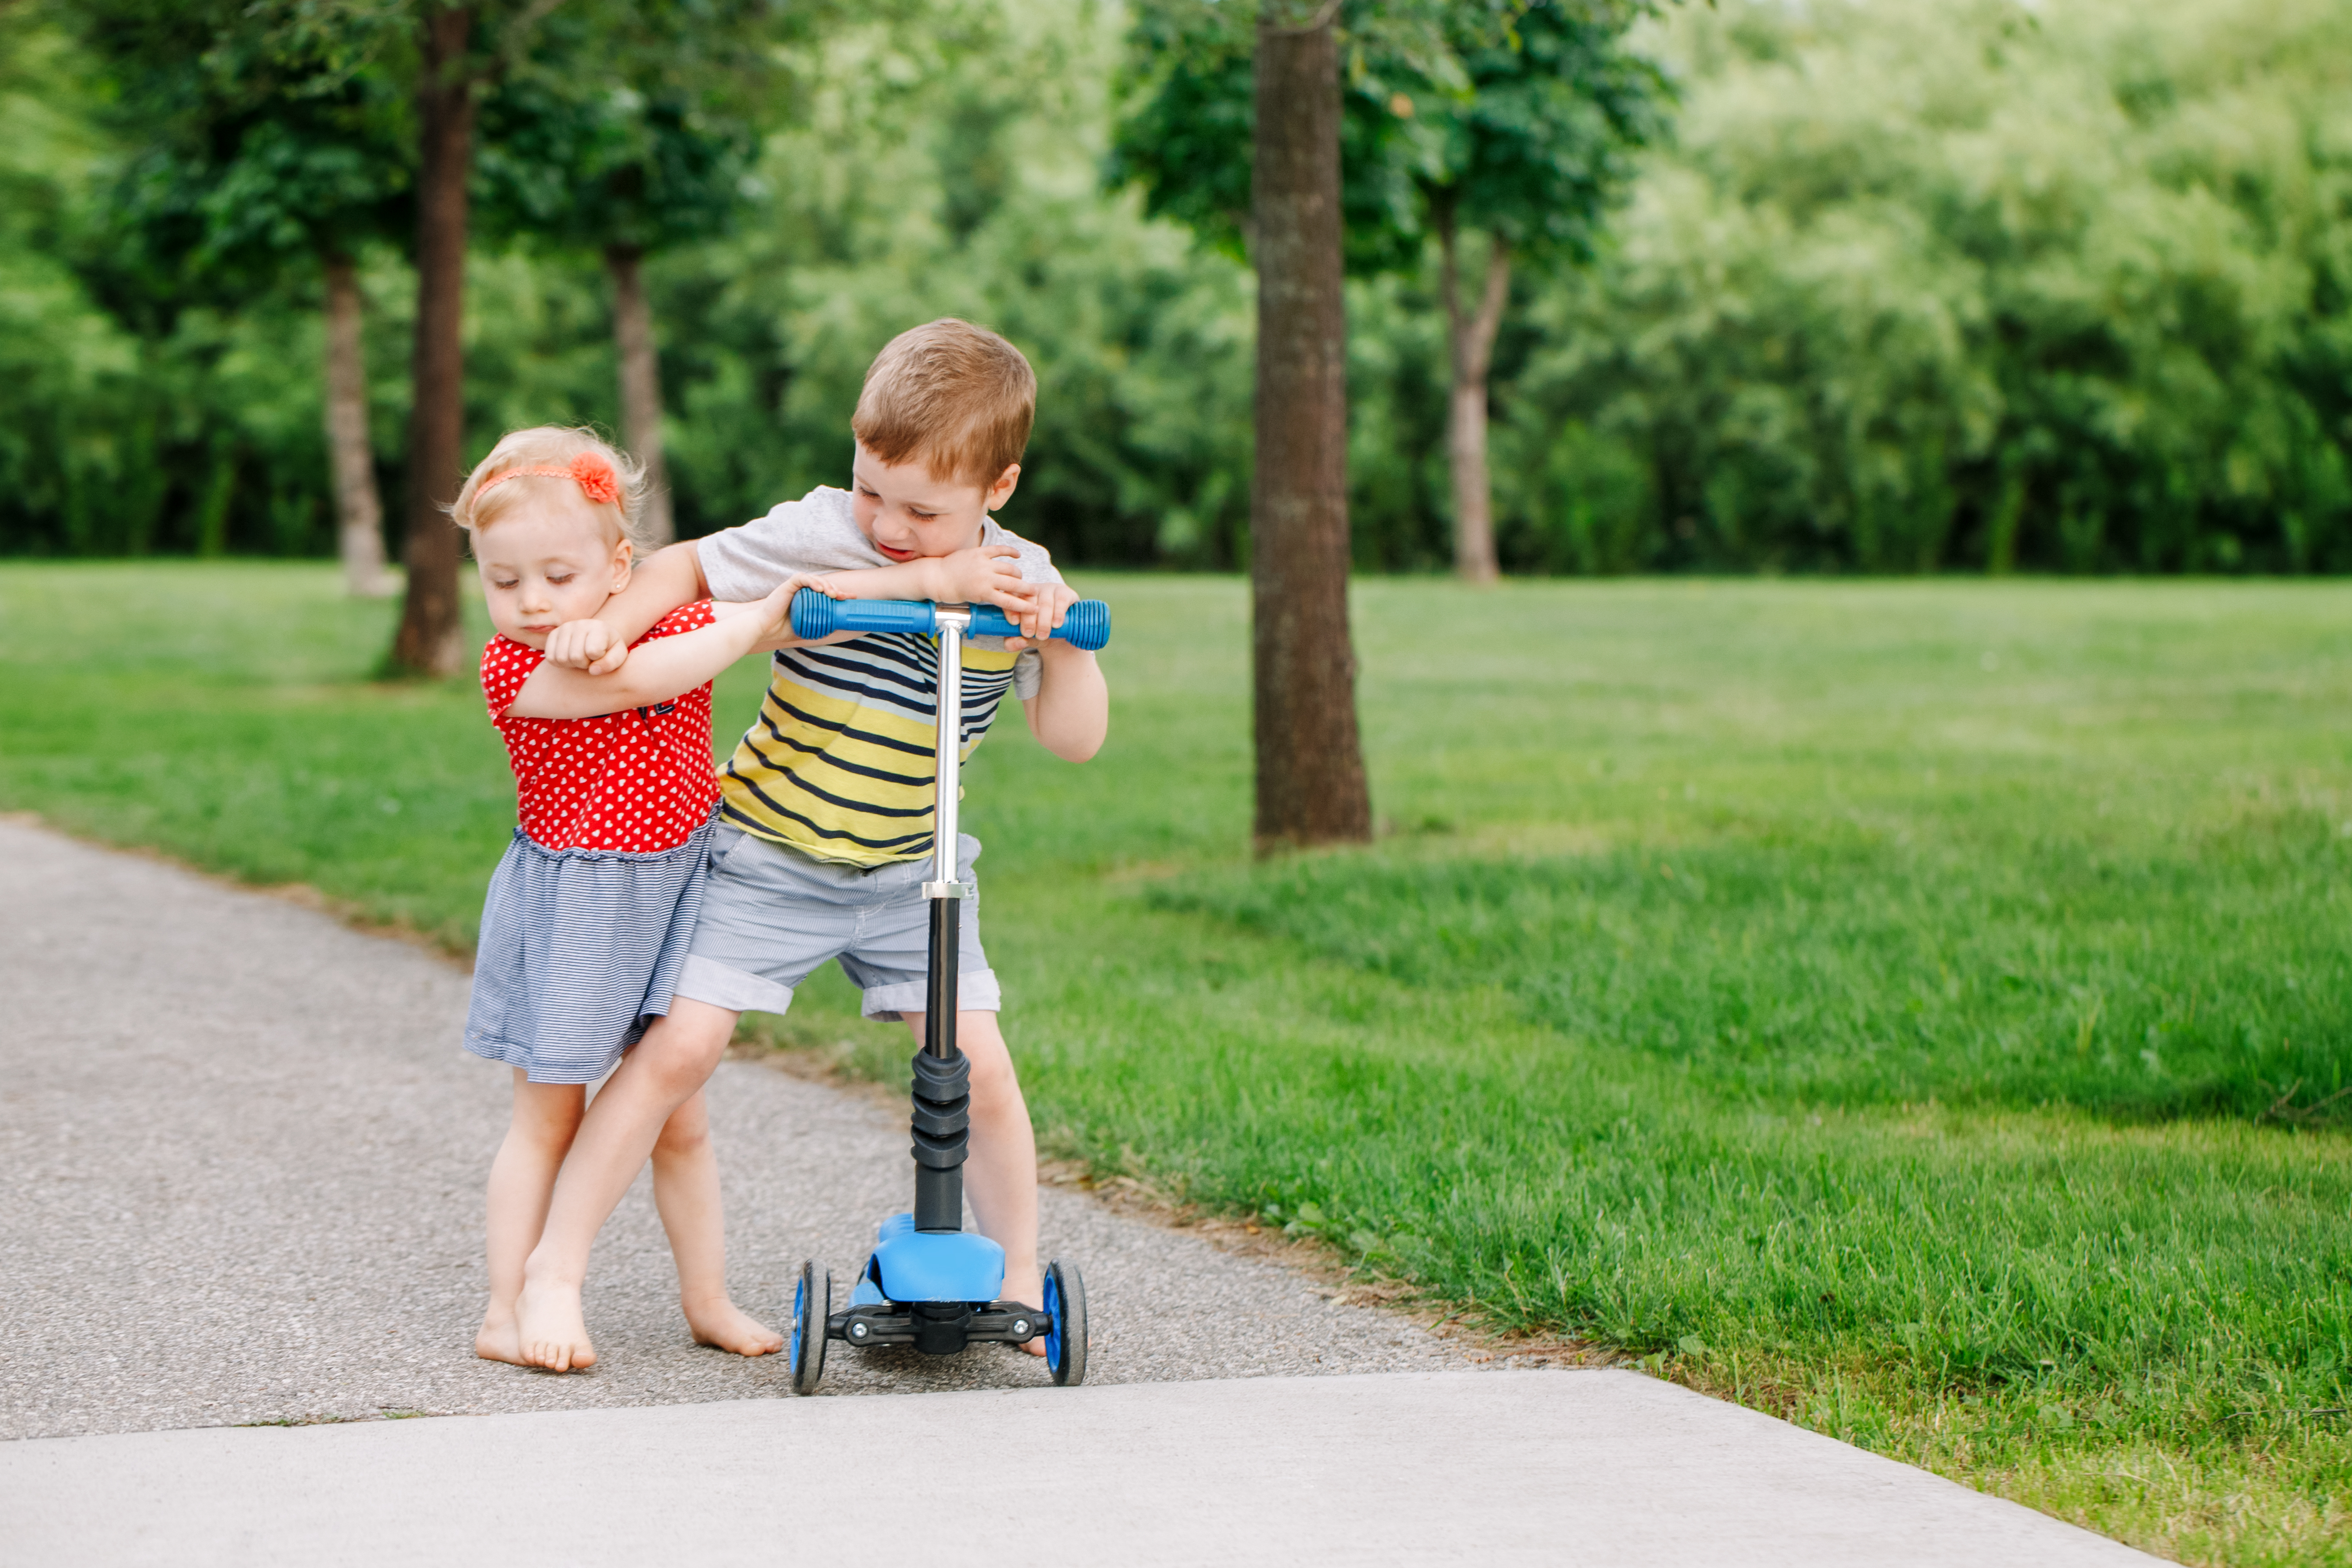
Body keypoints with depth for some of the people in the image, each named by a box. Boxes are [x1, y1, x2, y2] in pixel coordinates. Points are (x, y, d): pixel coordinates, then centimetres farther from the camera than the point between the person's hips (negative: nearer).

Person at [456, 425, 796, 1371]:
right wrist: (752, 622, -24)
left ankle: (708, 1299, 22)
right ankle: (508, 1311, 8)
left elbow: (782, 610, 2)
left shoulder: (678, 625, 1)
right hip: (568, 906, -4)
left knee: (680, 1120, 12)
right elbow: (637, 678, -27)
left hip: (672, 894, 4)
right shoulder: (511, 669, -16)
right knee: (549, 1117, 1)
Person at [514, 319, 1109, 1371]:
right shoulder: (819, 533, -16)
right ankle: (557, 1264, 2)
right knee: (679, 1047, -11)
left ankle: (1018, 1278, 17)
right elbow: (689, 567, -6)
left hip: (913, 871, 3)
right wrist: (610, 623, -23)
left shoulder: (1015, 580, -7)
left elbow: (1075, 740, -6)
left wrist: (1064, 639, -22)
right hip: (768, 856, -3)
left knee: (979, 1069, -3)